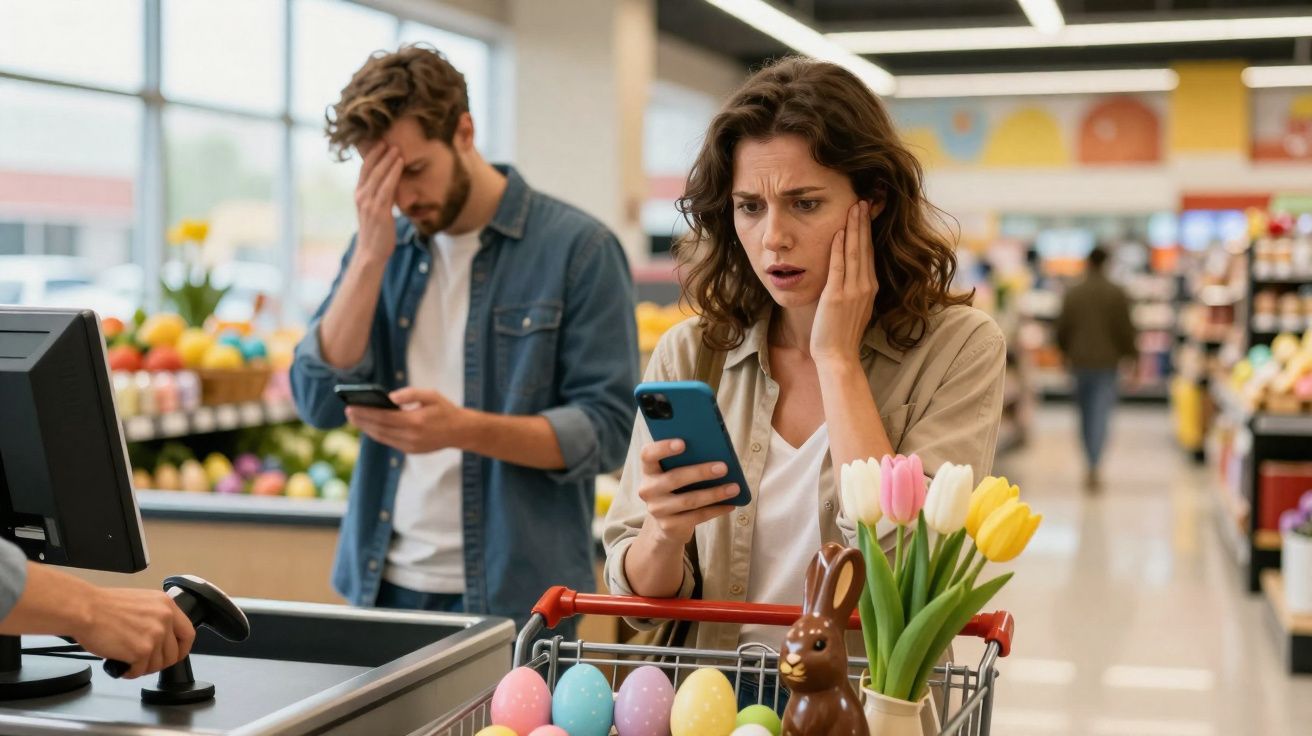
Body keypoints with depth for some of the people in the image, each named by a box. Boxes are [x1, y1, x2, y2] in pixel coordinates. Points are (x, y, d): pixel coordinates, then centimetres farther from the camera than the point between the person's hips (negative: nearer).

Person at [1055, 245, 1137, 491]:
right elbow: (1125, 328, -7)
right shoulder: (1116, 294, -6)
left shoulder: (1072, 294, 1)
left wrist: (1067, 353, 21)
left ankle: (1092, 465, 22)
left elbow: (1063, 328, 4)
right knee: (1100, 414, -4)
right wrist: (1131, 355, 5)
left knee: (1086, 413, 14)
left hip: (1080, 361, 2)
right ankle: (1093, 468, -15)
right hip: (1107, 362, -2)